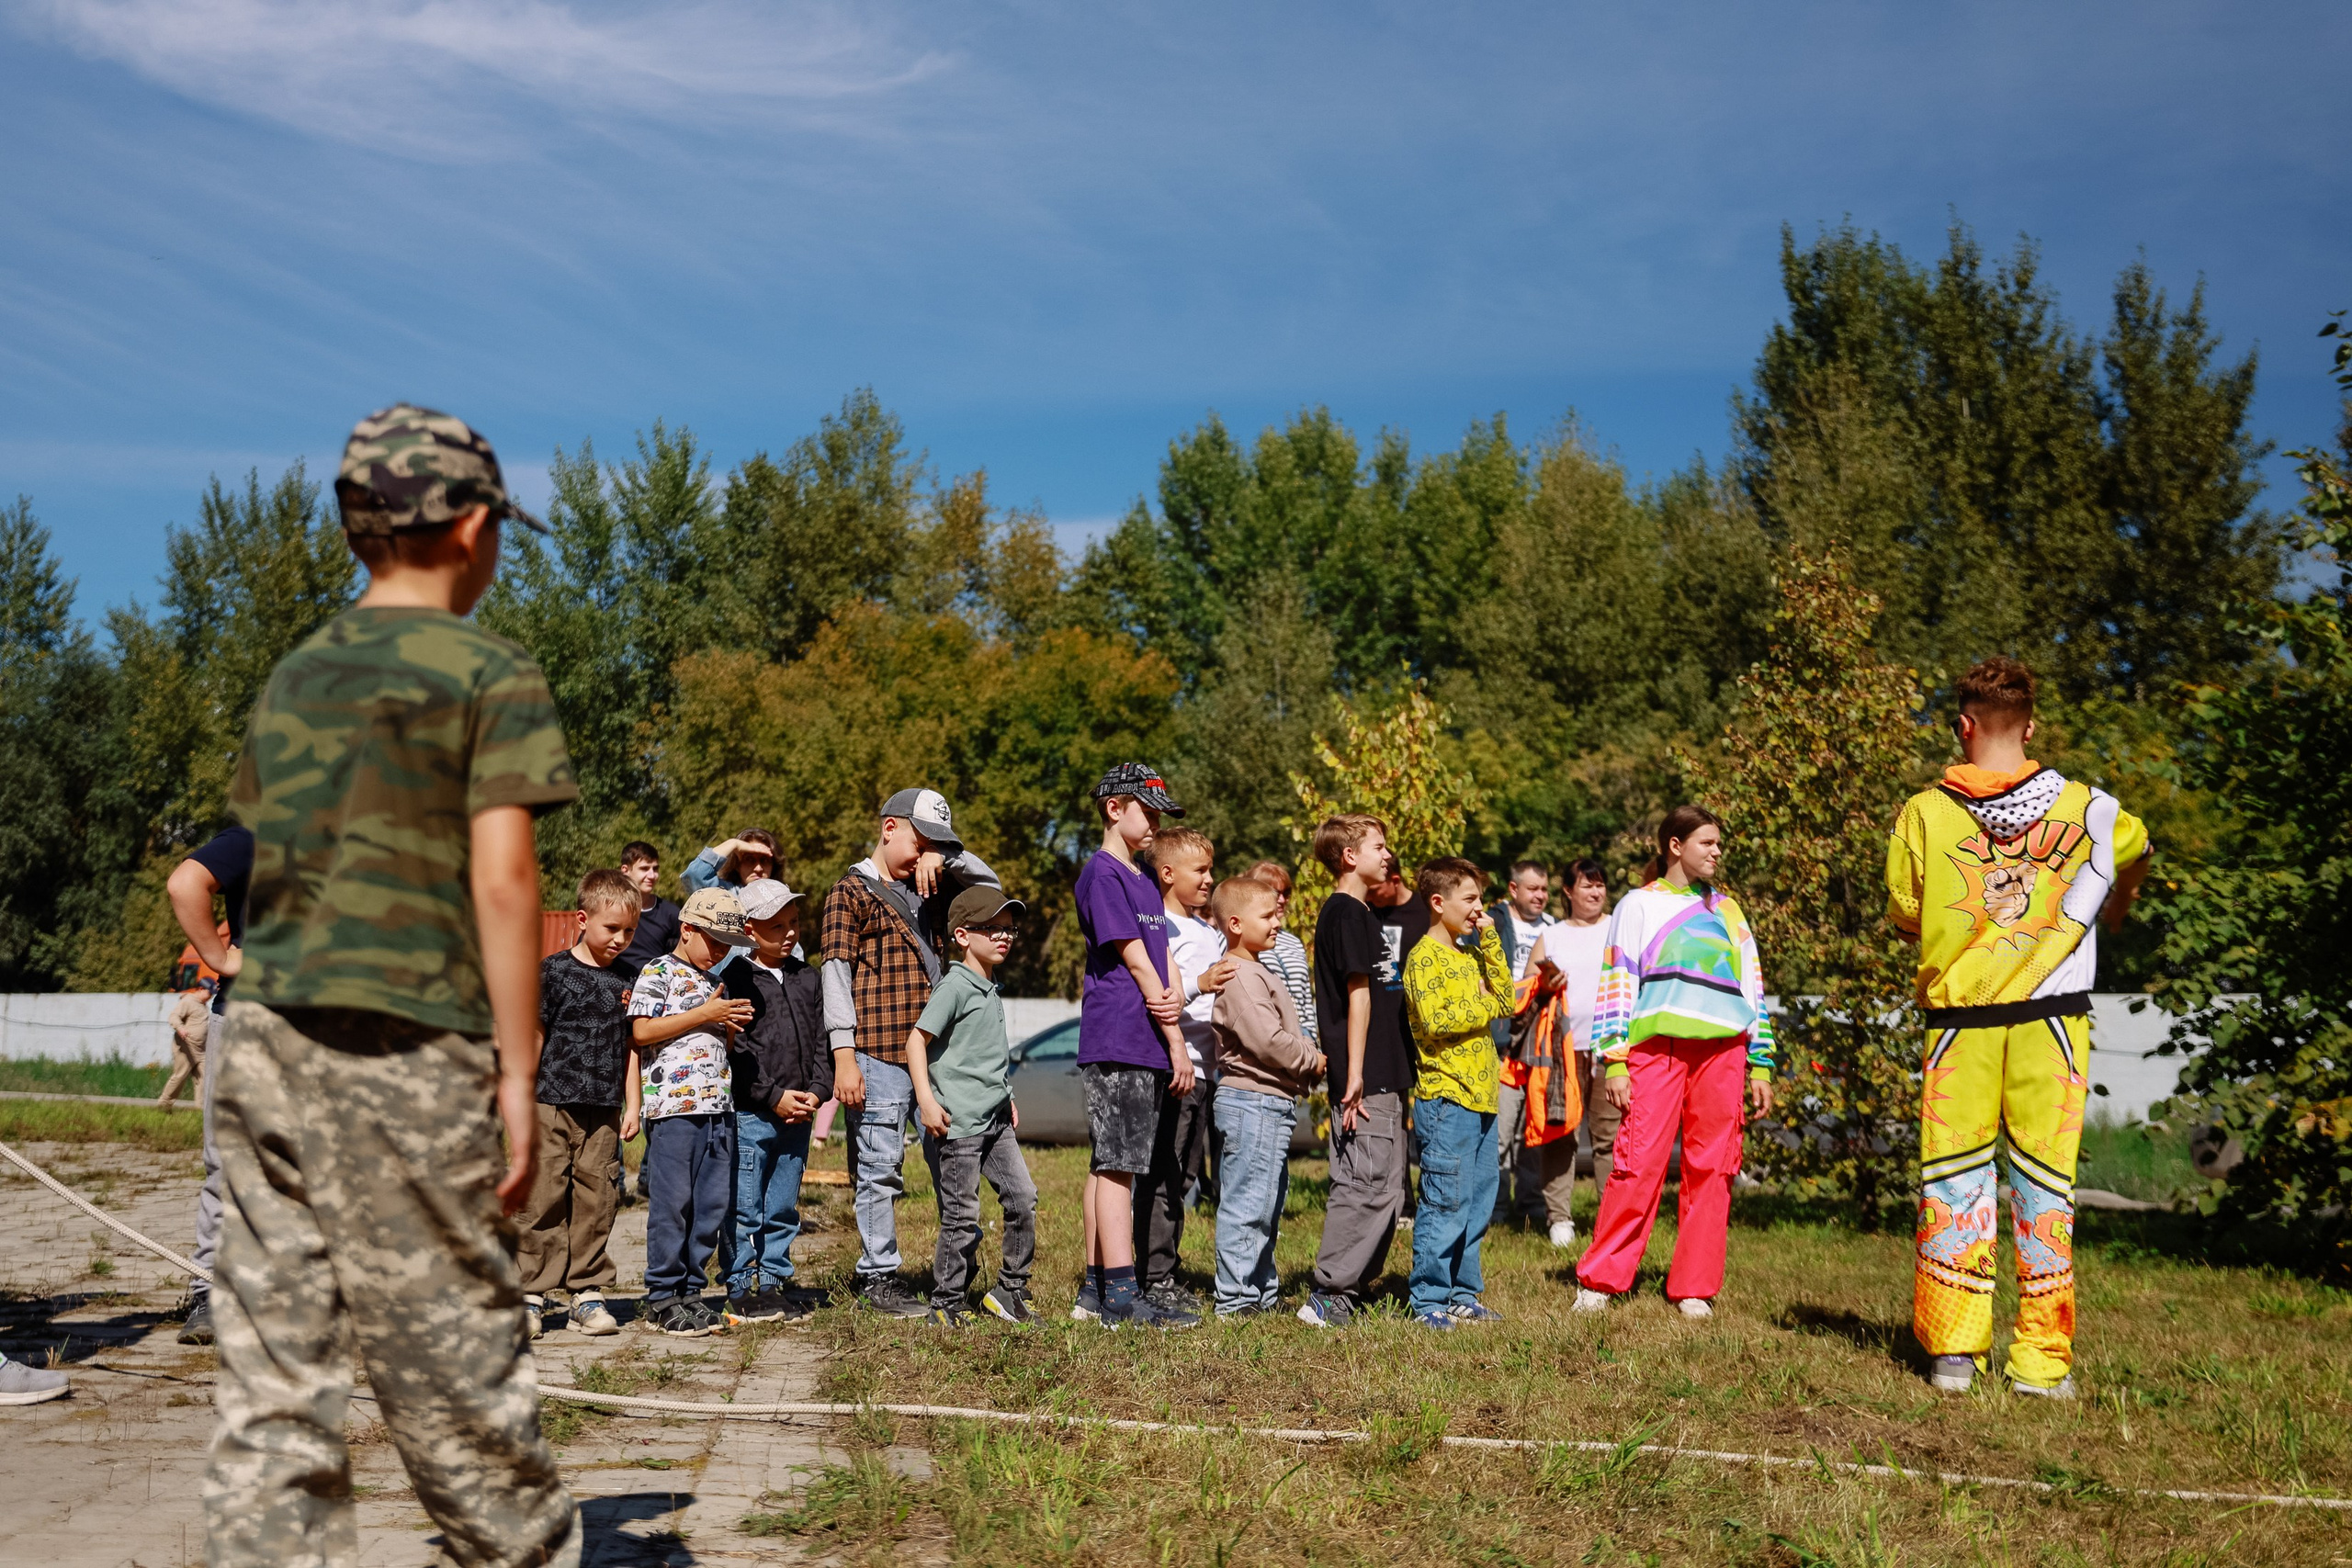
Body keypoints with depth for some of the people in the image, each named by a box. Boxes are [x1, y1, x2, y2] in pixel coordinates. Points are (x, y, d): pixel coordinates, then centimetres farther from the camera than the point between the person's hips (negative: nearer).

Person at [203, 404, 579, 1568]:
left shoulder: (291, 677, 17)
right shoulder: (491, 675, -3)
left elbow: (267, 864, 15)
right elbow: (500, 876, -10)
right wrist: (519, 1075, -9)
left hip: (260, 1037, 6)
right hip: (403, 1049, -6)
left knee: (271, 1374, 6)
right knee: (451, 1355, 5)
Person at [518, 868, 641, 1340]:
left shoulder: (626, 979, 10)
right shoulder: (554, 971, -1)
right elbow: (534, 1036, 0)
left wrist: (632, 1105, 10)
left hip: (604, 1111, 3)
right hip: (553, 1105, -3)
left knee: (596, 1200, 4)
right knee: (545, 1197, -2)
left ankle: (587, 1292, 12)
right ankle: (532, 1293, 5)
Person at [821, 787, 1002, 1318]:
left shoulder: (928, 891, 19)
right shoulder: (852, 891, -1)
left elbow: (989, 884, 22)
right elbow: (836, 973, -7)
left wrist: (947, 858, 1)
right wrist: (844, 1055, -14)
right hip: (878, 1055, -7)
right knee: (880, 1168, -4)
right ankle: (878, 1277, 5)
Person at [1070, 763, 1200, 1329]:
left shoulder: (1146, 884, 21)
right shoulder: (1101, 874, -7)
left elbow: (1163, 963, 14)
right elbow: (1136, 962, -11)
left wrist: (1175, 998, -11)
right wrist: (1177, 1043, -10)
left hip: (1147, 1048, 9)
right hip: (1117, 1043, -9)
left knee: (1112, 1164, 10)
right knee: (1117, 1163, -9)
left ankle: (1097, 1288, 14)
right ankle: (1121, 1296, -9)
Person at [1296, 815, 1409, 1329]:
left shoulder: (1357, 912, 20)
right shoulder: (1347, 913, -11)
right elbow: (1359, 995, -16)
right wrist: (1354, 1075, -20)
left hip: (1379, 1078, 10)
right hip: (1367, 1079, -10)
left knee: (1386, 1189, 11)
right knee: (1370, 1186, -11)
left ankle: (1352, 1290, 15)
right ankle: (1327, 1296, -8)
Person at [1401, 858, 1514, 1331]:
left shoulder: (1469, 956, 18)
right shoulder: (1425, 957, -9)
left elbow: (1505, 1000, 12)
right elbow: (1435, 1020, -21)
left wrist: (1490, 941, 8)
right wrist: (1483, 1008, -7)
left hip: (1480, 1097, 9)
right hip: (1445, 1097, -9)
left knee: (1478, 1204, 13)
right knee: (1446, 1205, -7)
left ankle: (1463, 1295, 22)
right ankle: (1429, 1301, 0)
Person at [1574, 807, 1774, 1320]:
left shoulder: (1727, 910, 21)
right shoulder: (1639, 905, 10)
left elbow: (1753, 988, 21)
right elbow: (1616, 984, 5)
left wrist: (1761, 1065, 13)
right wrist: (1614, 1062, -5)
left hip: (1722, 1049, 4)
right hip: (1657, 1046, -4)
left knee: (1711, 1167, 0)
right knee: (1639, 1161, -12)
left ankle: (1694, 1288, 8)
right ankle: (1598, 1281, -5)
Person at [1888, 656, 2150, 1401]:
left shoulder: (1924, 814, -4)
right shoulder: (2085, 808, 2)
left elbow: (1904, 916, 3)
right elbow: (2136, 850, 24)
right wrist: (2115, 908, 45)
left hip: (1959, 1019, -1)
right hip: (2051, 1022, 1)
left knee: (1954, 1177, 7)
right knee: (2044, 1180, 6)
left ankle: (1952, 1349, 6)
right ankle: (2041, 1359, 9)